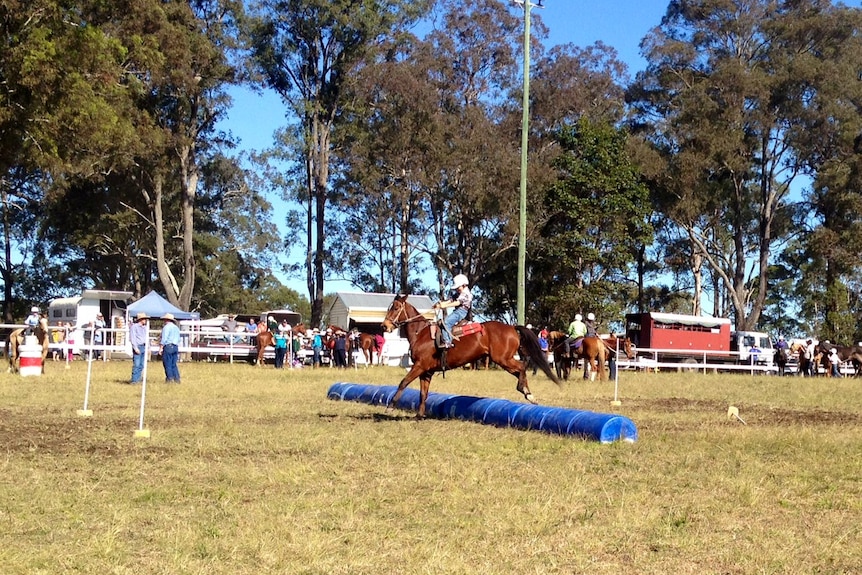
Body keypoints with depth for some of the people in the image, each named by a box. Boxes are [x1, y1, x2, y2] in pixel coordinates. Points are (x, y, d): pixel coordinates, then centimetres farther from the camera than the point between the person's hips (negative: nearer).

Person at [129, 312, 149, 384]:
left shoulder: (145, 327, 17)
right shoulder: (134, 327, -5)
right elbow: (132, 338, -10)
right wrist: (135, 348, -16)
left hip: (144, 347, 7)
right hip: (137, 347, -7)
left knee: (141, 365, 6)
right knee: (136, 365, -11)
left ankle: (138, 379, 11)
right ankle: (134, 380, -9)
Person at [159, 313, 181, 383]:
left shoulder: (166, 327, -7)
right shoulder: (176, 327, 18)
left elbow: (164, 338, -14)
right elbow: (178, 339, 21)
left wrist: (161, 348, -14)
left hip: (168, 346, -8)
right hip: (175, 347, 8)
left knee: (167, 364, -4)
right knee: (174, 364, 10)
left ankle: (170, 378, -7)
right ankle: (177, 378, 5)